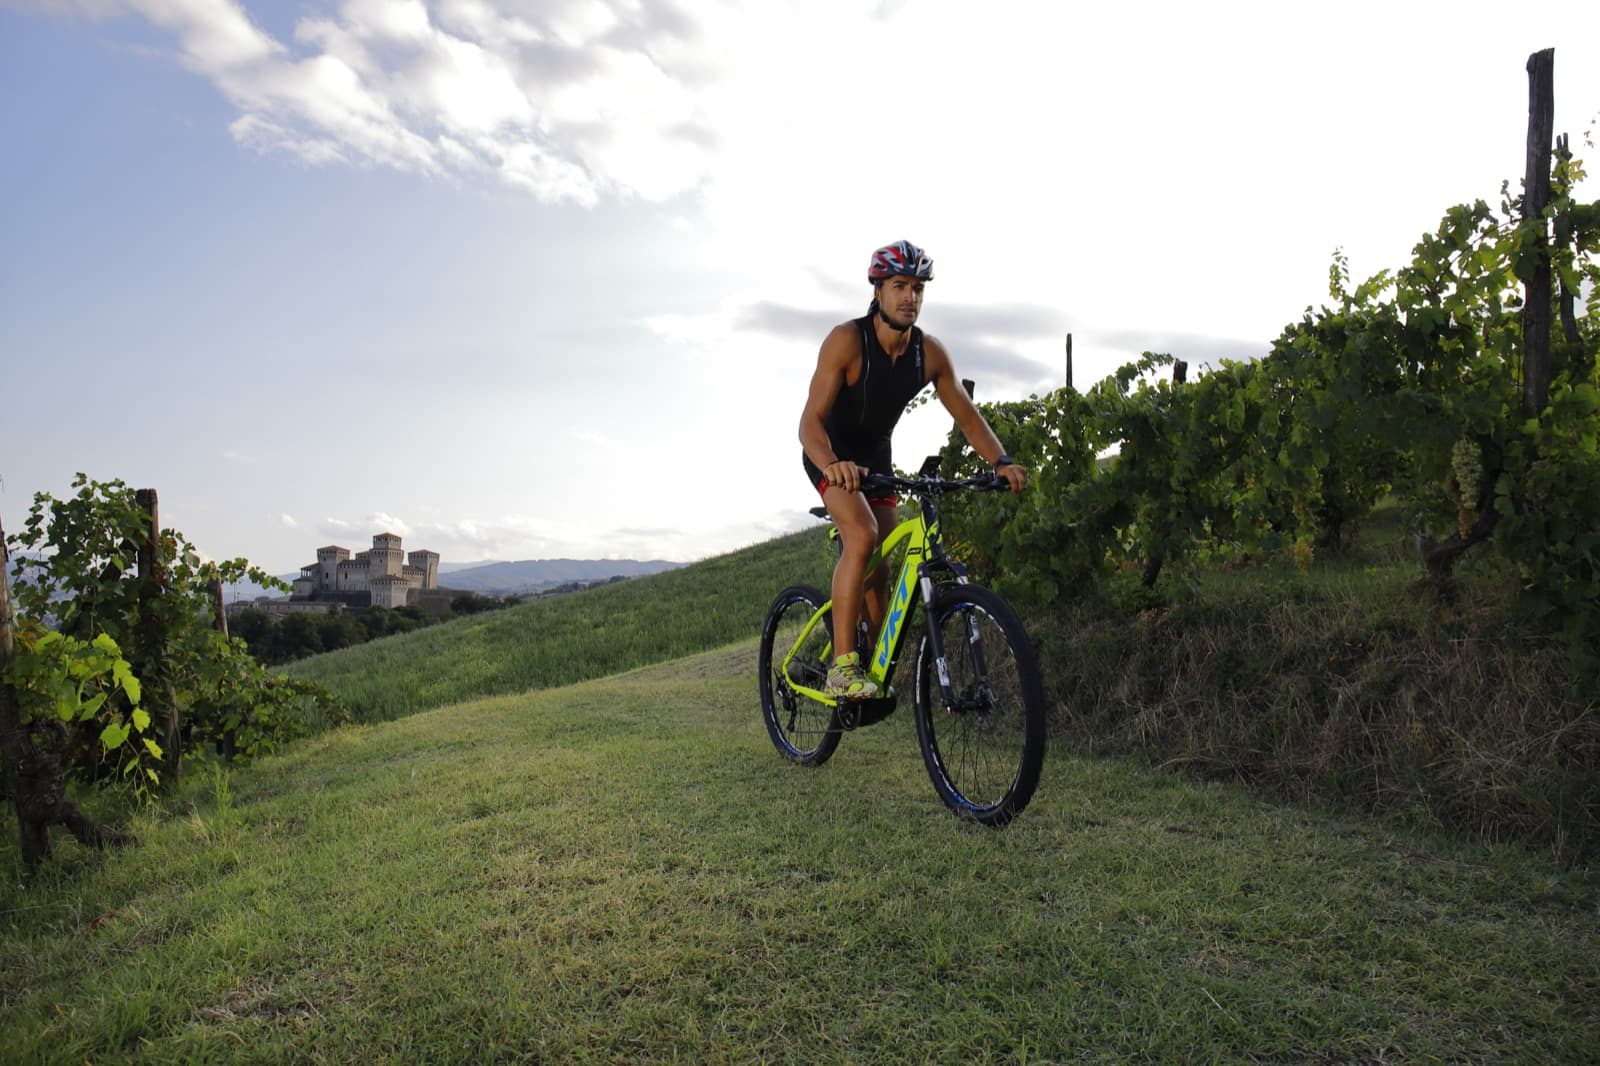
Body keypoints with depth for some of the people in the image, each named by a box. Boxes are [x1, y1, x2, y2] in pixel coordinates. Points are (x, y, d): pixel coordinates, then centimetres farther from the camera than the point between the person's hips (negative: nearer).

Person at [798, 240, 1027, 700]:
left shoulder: (930, 352, -12)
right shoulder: (847, 340, -27)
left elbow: (967, 415, -7)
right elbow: (811, 419, -34)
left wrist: (1001, 462, -24)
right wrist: (832, 465, -54)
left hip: (876, 455, 5)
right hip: (831, 455, -5)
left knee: (879, 569, 3)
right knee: (862, 535, -30)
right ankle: (842, 668, -27)